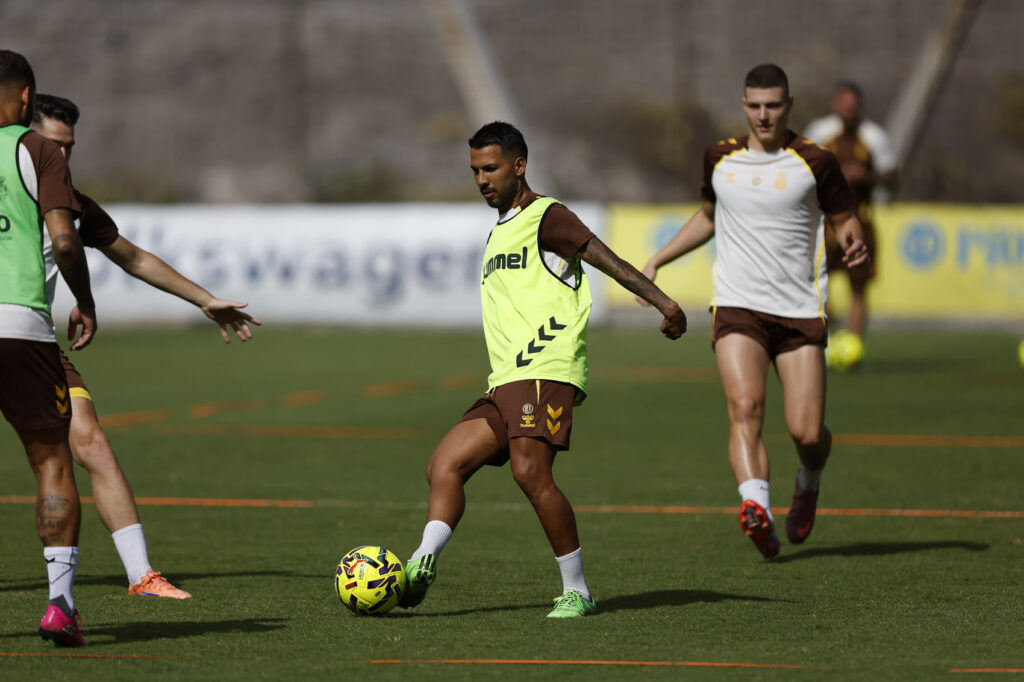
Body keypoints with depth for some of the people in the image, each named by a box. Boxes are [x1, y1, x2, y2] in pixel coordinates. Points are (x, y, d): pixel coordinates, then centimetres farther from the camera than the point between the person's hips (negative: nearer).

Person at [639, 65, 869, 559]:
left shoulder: (814, 162, 0)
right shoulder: (720, 159, 9)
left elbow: (843, 220, 9)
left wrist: (854, 244, -15)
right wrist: (657, 261, 22)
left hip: (800, 311, -1)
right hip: (737, 308, 1)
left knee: (807, 432, -5)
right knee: (746, 407, -24)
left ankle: (808, 483, 31)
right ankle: (756, 507, -41)